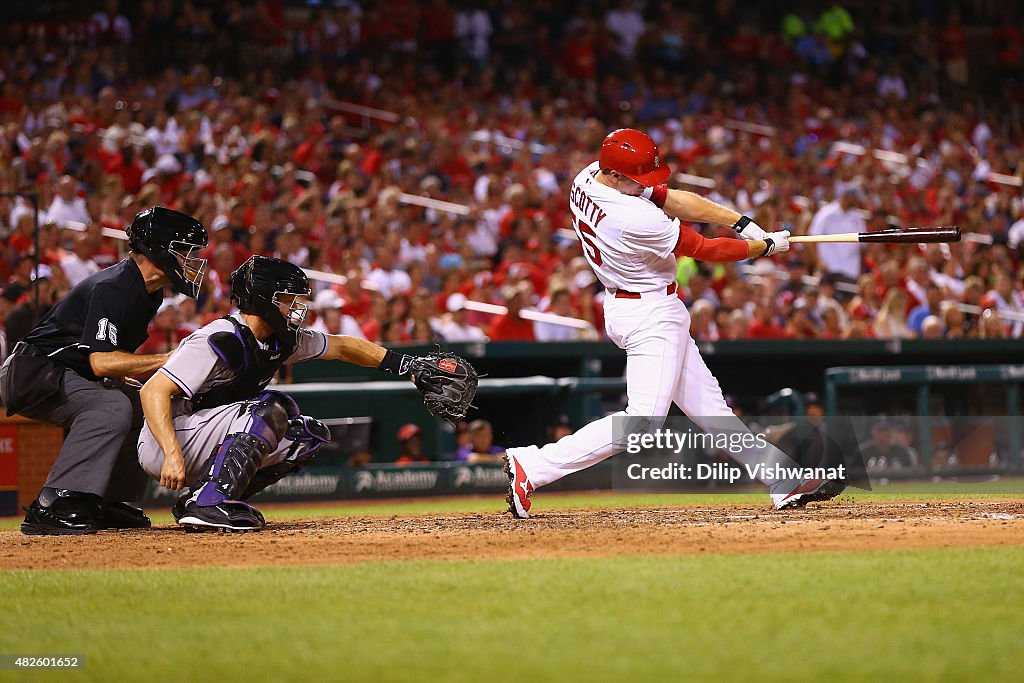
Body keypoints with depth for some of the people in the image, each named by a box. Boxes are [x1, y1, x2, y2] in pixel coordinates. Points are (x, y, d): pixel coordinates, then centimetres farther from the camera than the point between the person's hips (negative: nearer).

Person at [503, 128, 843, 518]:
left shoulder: (587, 177, -5)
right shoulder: (637, 219, -30)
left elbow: (674, 199, 0)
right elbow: (706, 250, -16)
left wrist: (742, 223, -5)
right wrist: (765, 246, -1)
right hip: (651, 317, -11)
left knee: (707, 405, 12)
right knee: (642, 421, -13)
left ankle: (784, 484, 17)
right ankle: (532, 467, -15)